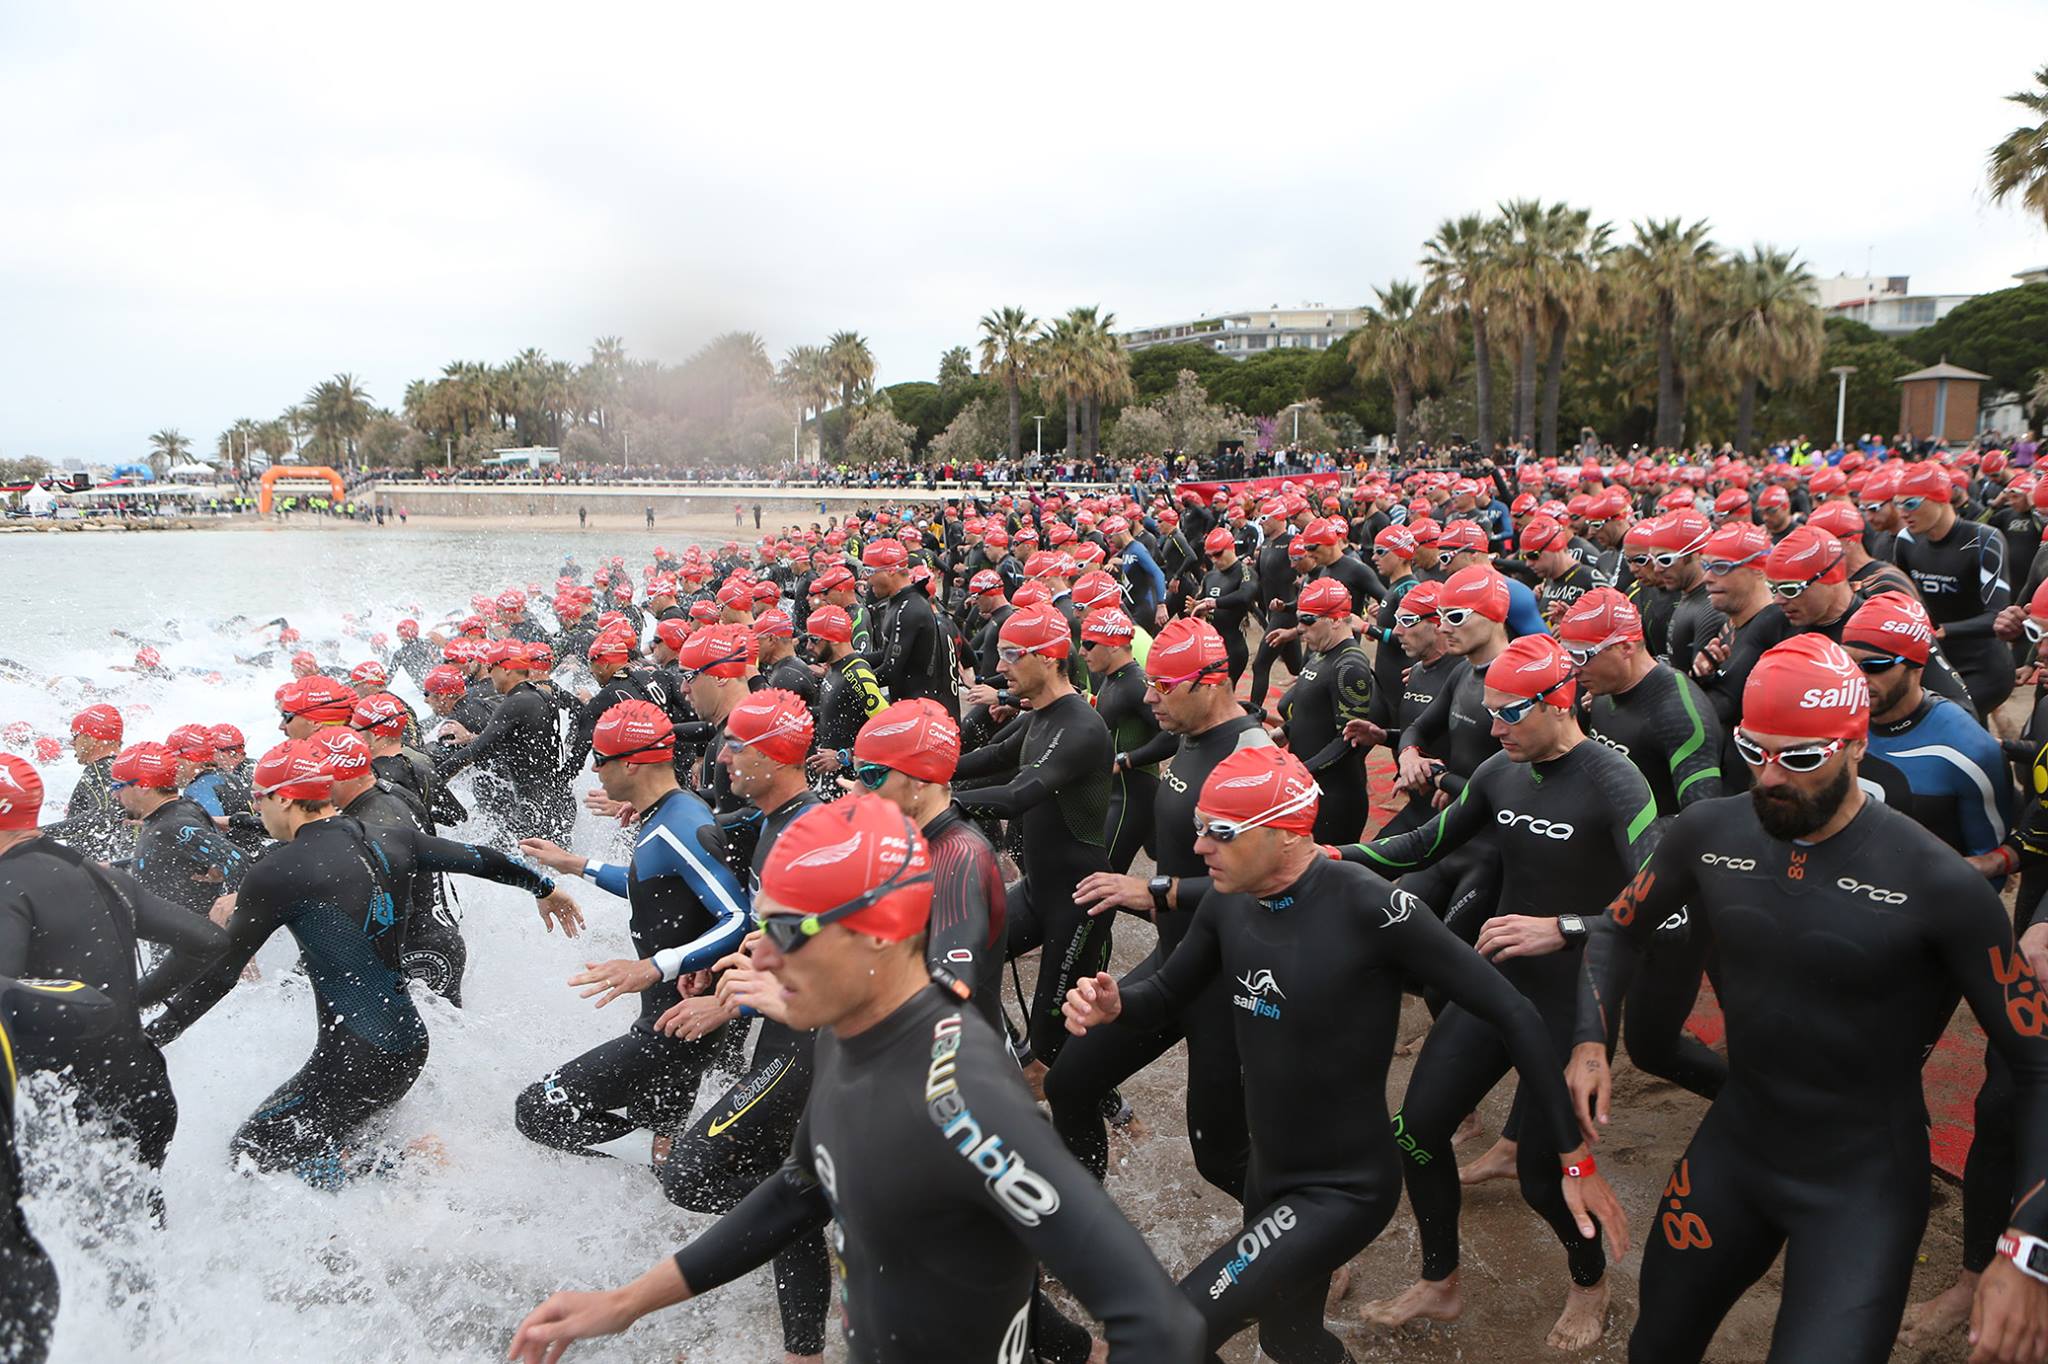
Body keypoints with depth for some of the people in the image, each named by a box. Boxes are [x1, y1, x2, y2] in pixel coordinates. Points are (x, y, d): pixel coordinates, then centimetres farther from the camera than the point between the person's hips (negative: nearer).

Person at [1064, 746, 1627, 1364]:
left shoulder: (1367, 907, -27)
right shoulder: (1228, 902, -8)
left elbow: (1513, 1015, -20)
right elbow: (1168, 992, 9)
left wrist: (1576, 1158, -16)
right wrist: (1113, 1002, -14)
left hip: (1346, 1191, -7)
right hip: (1270, 1176, 7)